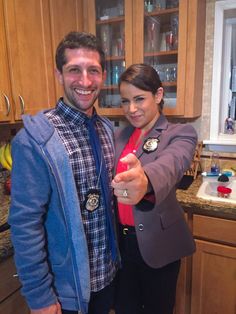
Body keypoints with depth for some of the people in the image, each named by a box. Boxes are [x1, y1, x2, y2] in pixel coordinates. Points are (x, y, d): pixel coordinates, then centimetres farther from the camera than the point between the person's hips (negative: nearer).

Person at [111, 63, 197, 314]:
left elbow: (170, 165, -34)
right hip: (121, 240, 4)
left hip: (156, 243, -4)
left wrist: (145, 181, -57)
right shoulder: (120, 136, 4)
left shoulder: (181, 133, -12)